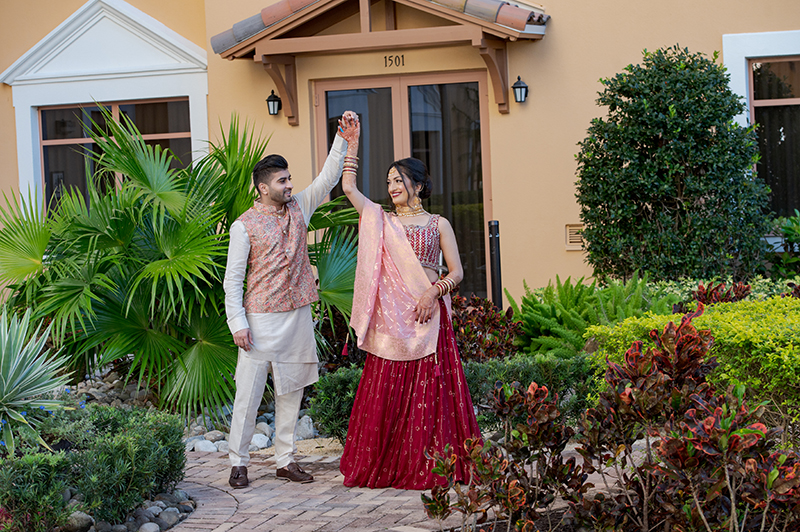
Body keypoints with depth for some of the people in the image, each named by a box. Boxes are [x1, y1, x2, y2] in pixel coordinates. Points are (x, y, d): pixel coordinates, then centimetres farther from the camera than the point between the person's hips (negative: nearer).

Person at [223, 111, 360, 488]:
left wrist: (344, 140, -6)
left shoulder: (299, 209, 9)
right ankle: (238, 462, 7)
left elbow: (328, 179, 6)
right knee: (248, 393, -2)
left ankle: (285, 460, 17)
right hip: (261, 319, -5)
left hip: (297, 316, 5)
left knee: (290, 391, 10)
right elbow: (233, 278, -6)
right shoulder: (244, 226, -6)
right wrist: (237, 323, -13)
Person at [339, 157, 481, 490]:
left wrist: (433, 292, -13)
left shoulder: (438, 224, 8)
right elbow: (349, 186, 6)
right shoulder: (381, 221, 12)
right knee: (386, 392, 0)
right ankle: (385, 466, 8)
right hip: (391, 318, 2)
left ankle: (428, 467, 4)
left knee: (428, 392, -2)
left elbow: (456, 272, 4)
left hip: (427, 316, -1)